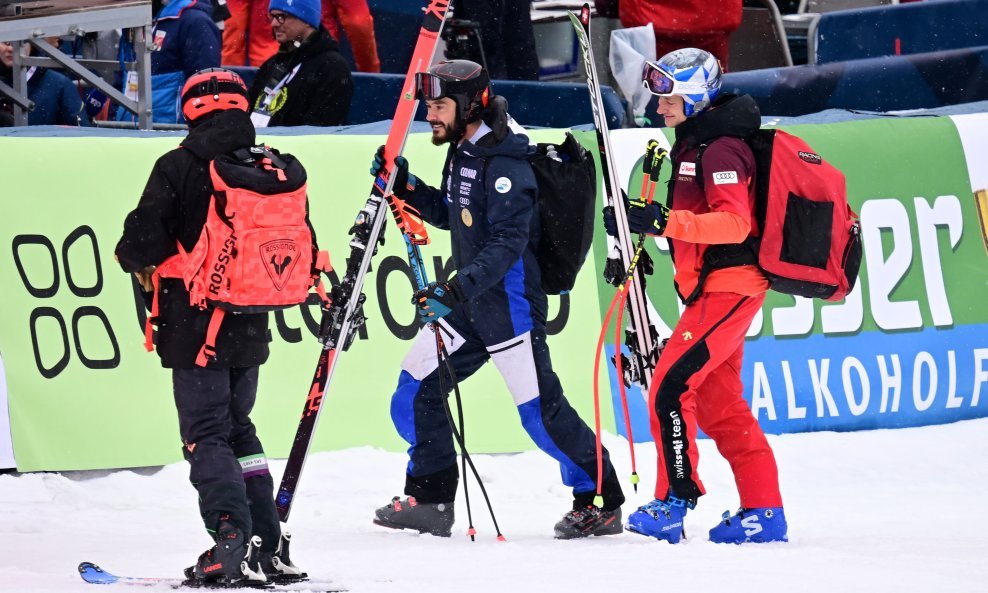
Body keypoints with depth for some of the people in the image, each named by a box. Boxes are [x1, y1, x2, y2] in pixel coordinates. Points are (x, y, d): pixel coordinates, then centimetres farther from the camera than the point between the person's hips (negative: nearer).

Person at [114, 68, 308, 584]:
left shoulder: (179, 167, -12)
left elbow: (145, 238, -13)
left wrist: (134, 259, 10)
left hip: (195, 327, -5)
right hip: (250, 328, 5)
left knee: (205, 434, -2)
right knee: (238, 429, 18)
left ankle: (231, 539, -17)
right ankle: (269, 547, 13)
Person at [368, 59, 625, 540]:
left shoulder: (504, 166, -19)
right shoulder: (463, 152, 10)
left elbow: (506, 245, -26)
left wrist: (458, 289, -36)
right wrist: (405, 187, 11)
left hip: (510, 305, -9)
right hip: (467, 301, 9)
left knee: (541, 414, -6)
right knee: (414, 392, 4)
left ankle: (601, 502, 8)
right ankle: (429, 499, 14)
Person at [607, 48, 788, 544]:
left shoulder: (719, 149, -15)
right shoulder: (694, 143, 16)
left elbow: (734, 223, -27)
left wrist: (666, 221, -33)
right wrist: (640, 221, 14)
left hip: (727, 287, -11)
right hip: (712, 288, 11)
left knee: (671, 387, -15)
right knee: (717, 401, 12)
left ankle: (674, 501, -11)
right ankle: (764, 512, 15)